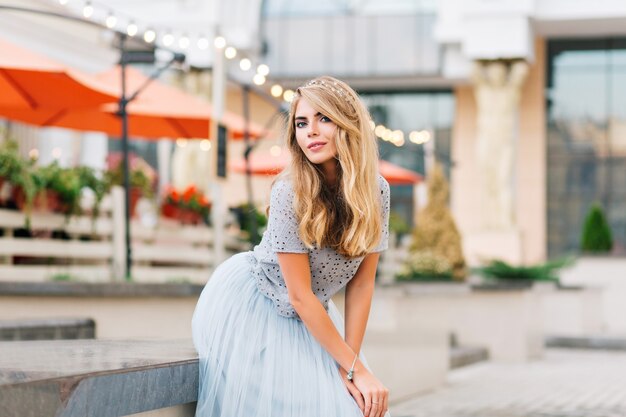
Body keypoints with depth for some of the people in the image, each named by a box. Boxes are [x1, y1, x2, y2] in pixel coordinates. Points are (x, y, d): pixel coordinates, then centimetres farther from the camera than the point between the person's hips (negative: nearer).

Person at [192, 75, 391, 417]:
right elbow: (299, 295, -24)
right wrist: (356, 368, -22)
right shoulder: (290, 192, -27)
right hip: (248, 306, -4)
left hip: (311, 316, 5)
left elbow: (361, 283, -7)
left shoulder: (376, 190, -14)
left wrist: (349, 366, -12)